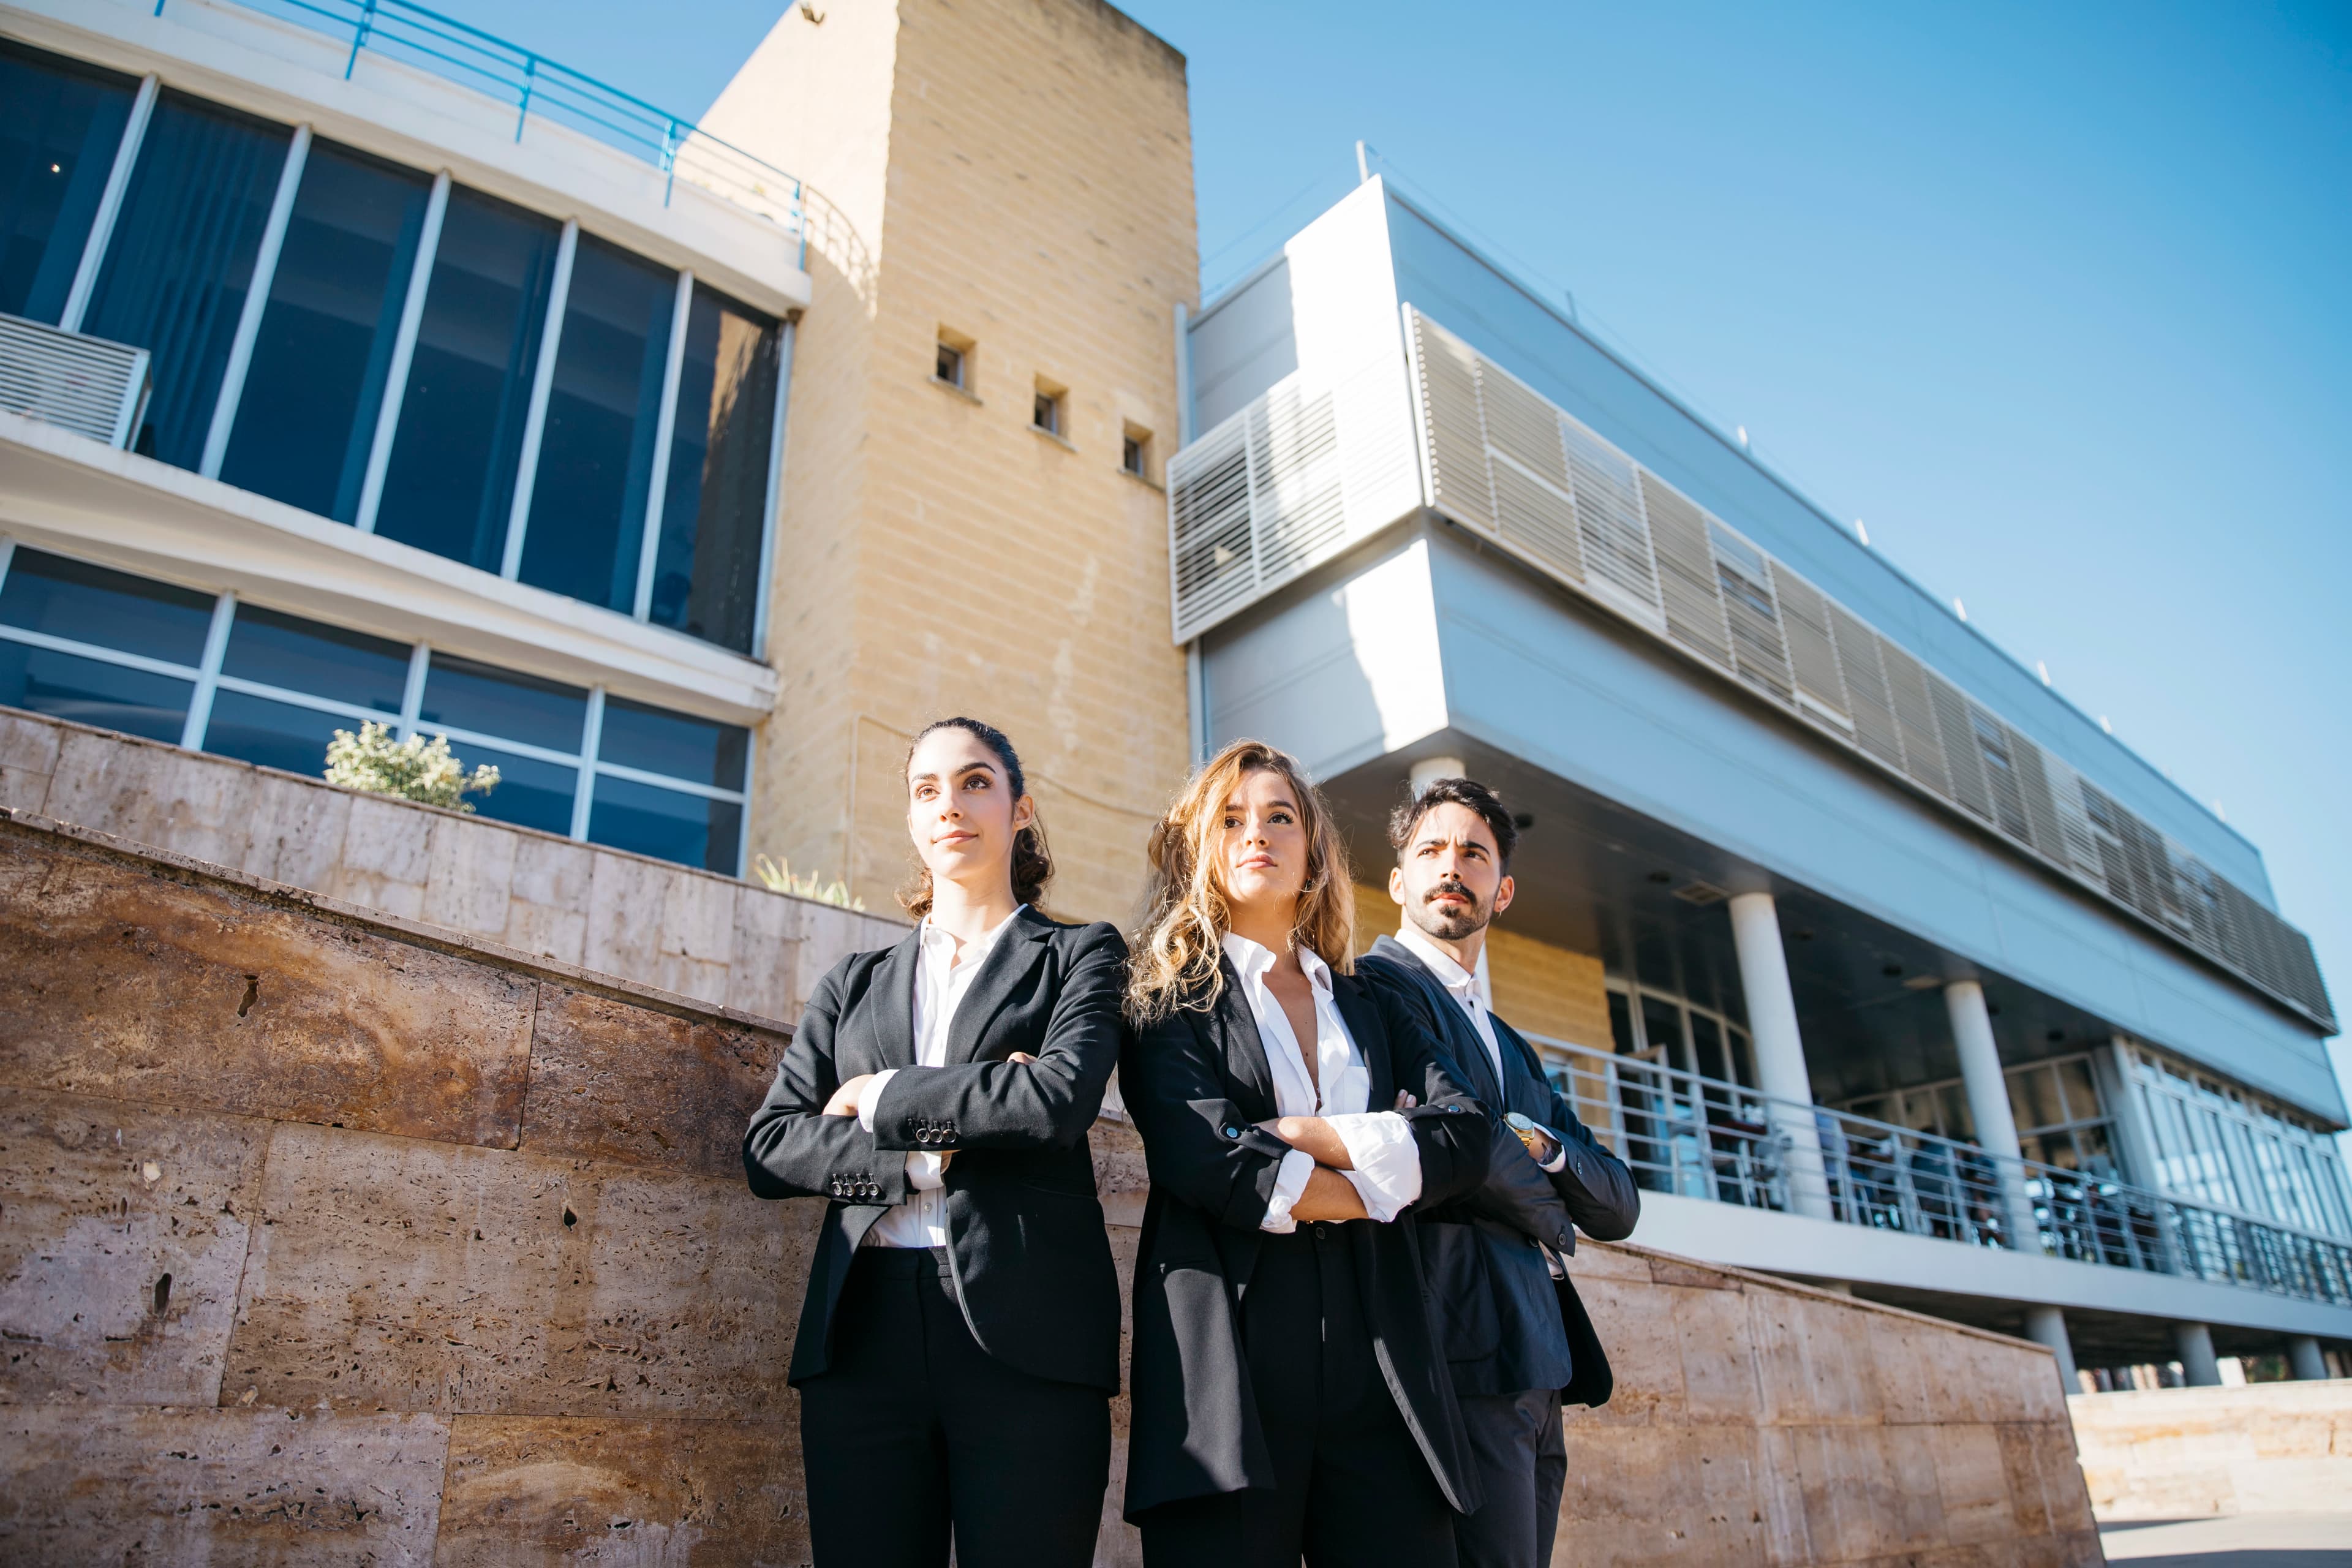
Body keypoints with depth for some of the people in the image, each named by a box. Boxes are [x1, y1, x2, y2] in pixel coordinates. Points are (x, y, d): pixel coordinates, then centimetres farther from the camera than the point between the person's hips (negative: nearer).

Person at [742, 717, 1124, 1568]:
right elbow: (769, 1149, 8)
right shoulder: (856, 982, 19)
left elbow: (1061, 1098, -10)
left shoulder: (1081, 955, 9)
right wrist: (923, 1158, -7)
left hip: (1026, 1335, -3)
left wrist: (881, 1098, -2)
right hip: (863, 1336, 3)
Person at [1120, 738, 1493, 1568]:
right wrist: (1384, 1185, -3)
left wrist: (1304, 1136, -9)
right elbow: (1204, 1161, -11)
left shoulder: (1368, 1008, 20)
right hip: (1230, 1358, -3)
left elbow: (1466, 1134, 3)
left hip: (1379, 1362, 4)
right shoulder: (1173, 1001, 7)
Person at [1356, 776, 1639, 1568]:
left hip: (1538, 1369, 8)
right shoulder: (1375, 987, -3)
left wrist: (1539, 1144, -5)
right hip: (1464, 1358, -8)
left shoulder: (1514, 1049, 24)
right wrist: (1544, 1210, 0)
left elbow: (1619, 1207, 15)